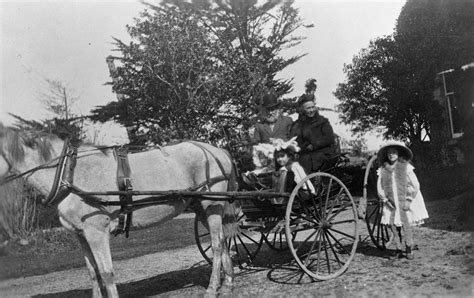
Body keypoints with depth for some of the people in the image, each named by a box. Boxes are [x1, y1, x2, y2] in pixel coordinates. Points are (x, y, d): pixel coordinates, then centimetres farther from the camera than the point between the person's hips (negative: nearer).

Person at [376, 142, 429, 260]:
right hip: (391, 205, 2)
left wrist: (408, 200, -5)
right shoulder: (383, 170, 4)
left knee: (406, 225, -5)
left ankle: (409, 249, 10)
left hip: (405, 202, -2)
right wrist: (386, 200, 0)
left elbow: (415, 186, 1)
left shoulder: (405, 167, -1)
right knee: (393, 225, -1)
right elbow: (380, 188, 11)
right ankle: (398, 250, 12)